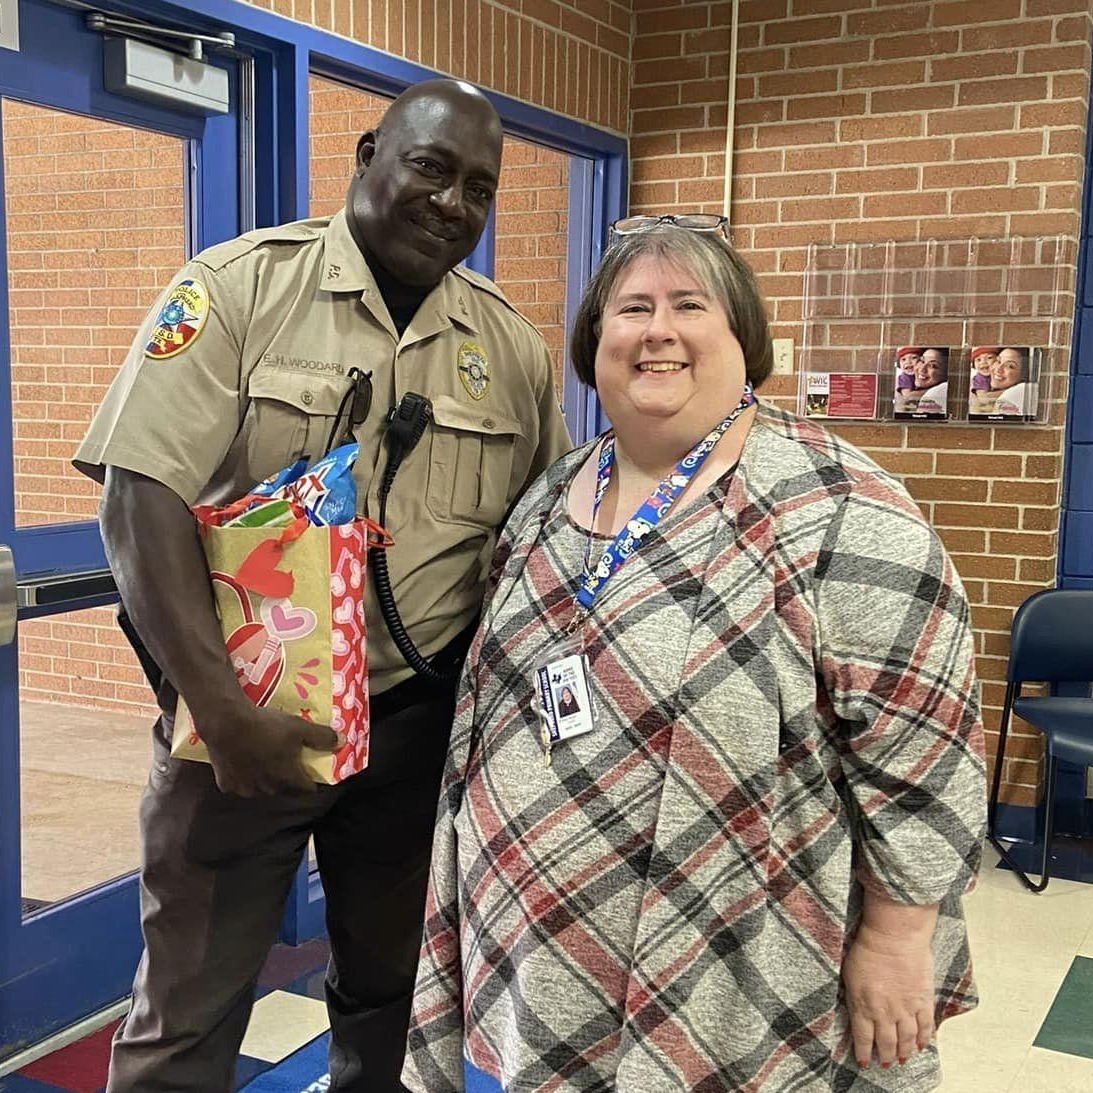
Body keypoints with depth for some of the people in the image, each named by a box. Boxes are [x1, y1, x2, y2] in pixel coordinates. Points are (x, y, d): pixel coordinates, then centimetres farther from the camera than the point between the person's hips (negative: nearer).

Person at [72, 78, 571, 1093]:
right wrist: (222, 710, -21)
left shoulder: (512, 347, 2)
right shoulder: (237, 287, -8)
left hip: (421, 726, 3)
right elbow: (140, 495, -15)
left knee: (390, 997, 20)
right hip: (245, 715, -2)